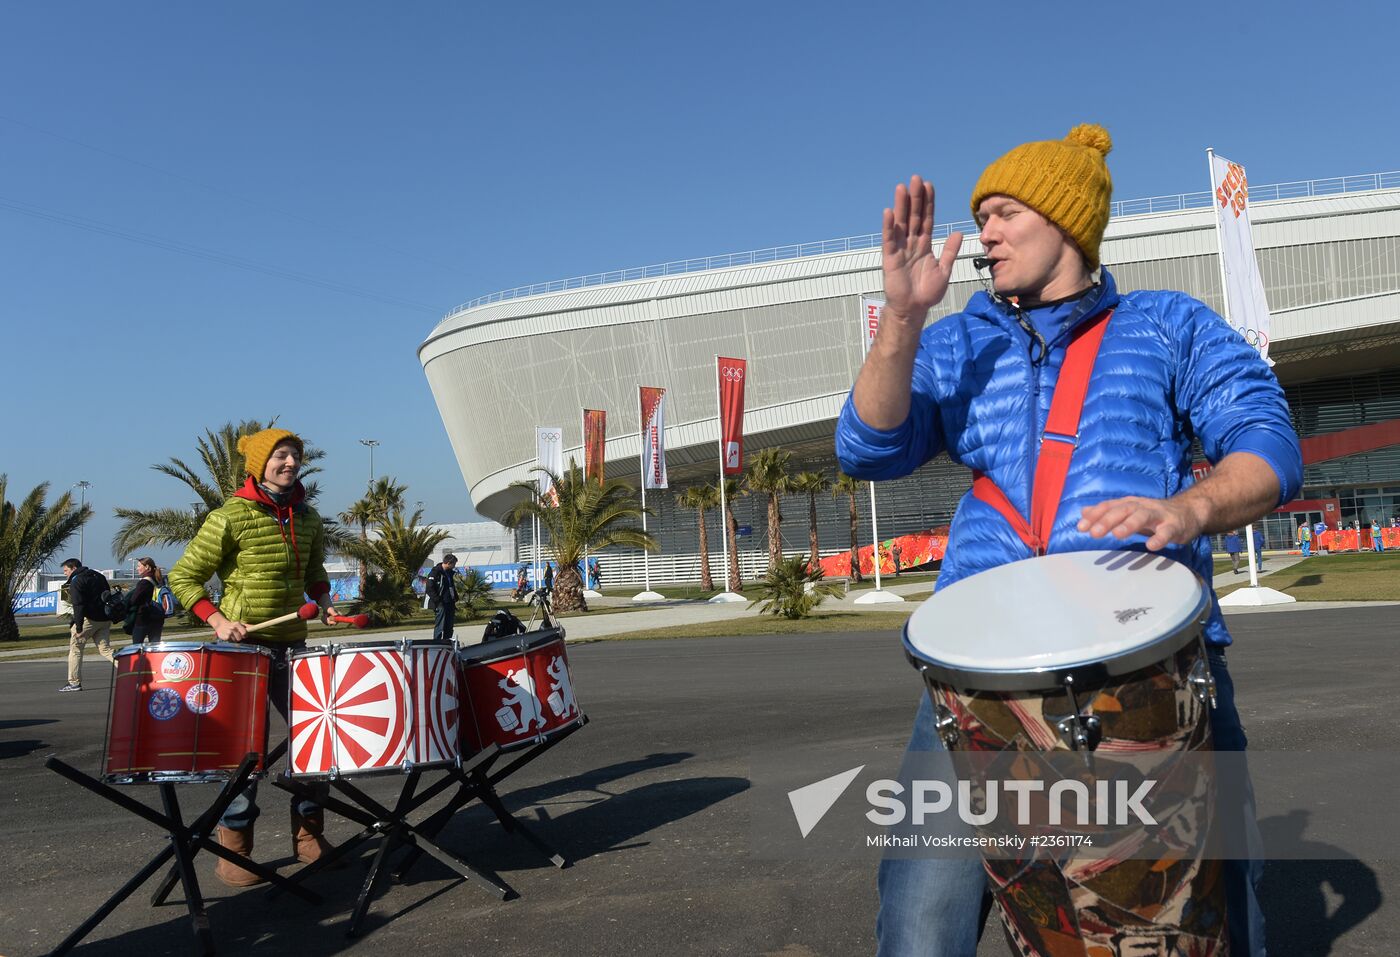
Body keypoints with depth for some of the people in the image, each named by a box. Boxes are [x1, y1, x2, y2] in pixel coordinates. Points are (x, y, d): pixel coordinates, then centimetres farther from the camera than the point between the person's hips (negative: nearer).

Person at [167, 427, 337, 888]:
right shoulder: (230, 518, -10)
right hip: (244, 646, -5)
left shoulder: (308, 518, 7)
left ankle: (308, 835, 22)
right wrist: (218, 620, -17)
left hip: (293, 646, 6)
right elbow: (183, 577, -5)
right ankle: (234, 850, 14)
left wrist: (323, 600, 5)